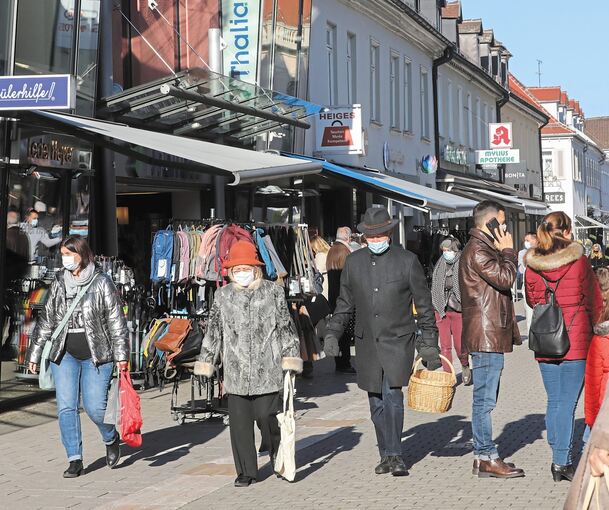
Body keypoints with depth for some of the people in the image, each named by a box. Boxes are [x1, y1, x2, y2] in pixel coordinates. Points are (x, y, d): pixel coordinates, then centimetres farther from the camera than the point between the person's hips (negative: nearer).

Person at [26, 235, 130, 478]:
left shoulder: (101, 282, -3)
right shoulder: (59, 283, 9)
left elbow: (116, 320, -3)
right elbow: (46, 320, 15)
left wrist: (121, 354, -9)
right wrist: (34, 354, 14)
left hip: (96, 355, -4)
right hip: (64, 355, 4)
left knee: (94, 406, -7)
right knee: (66, 407, -2)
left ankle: (111, 439, 24)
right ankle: (75, 460, 7)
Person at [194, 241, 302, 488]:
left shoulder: (273, 292, 3)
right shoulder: (222, 296, 9)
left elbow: (285, 327, 6)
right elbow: (214, 331, 14)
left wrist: (290, 360, 2)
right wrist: (205, 364, 12)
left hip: (267, 371, -2)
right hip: (235, 372, 3)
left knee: (266, 415, -6)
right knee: (239, 421, 1)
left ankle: (278, 453, 25)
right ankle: (246, 472, 11)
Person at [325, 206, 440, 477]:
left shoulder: (407, 261, -2)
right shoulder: (353, 262, 6)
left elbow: (424, 305, 1)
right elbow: (345, 303, 16)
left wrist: (429, 344, -1)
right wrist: (332, 333, 7)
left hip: (398, 342, -3)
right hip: (367, 343, 4)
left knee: (392, 396, -16)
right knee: (377, 404, 7)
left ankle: (394, 455, -7)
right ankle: (387, 455, 19)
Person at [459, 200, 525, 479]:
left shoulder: (483, 248, 21)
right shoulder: (477, 250, -13)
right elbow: (505, 278, -18)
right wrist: (508, 251, -7)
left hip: (490, 335, 11)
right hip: (486, 334, -11)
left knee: (485, 399, 13)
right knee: (485, 399, -7)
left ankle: (483, 455, 19)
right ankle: (487, 458, -4)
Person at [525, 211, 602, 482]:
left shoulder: (532, 265, -1)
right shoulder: (579, 262, -9)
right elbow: (595, 302, 1)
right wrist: (591, 328, 16)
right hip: (575, 341, -4)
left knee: (553, 401, 13)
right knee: (567, 403, 0)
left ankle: (560, 458, 19)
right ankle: (562, 462, 1)